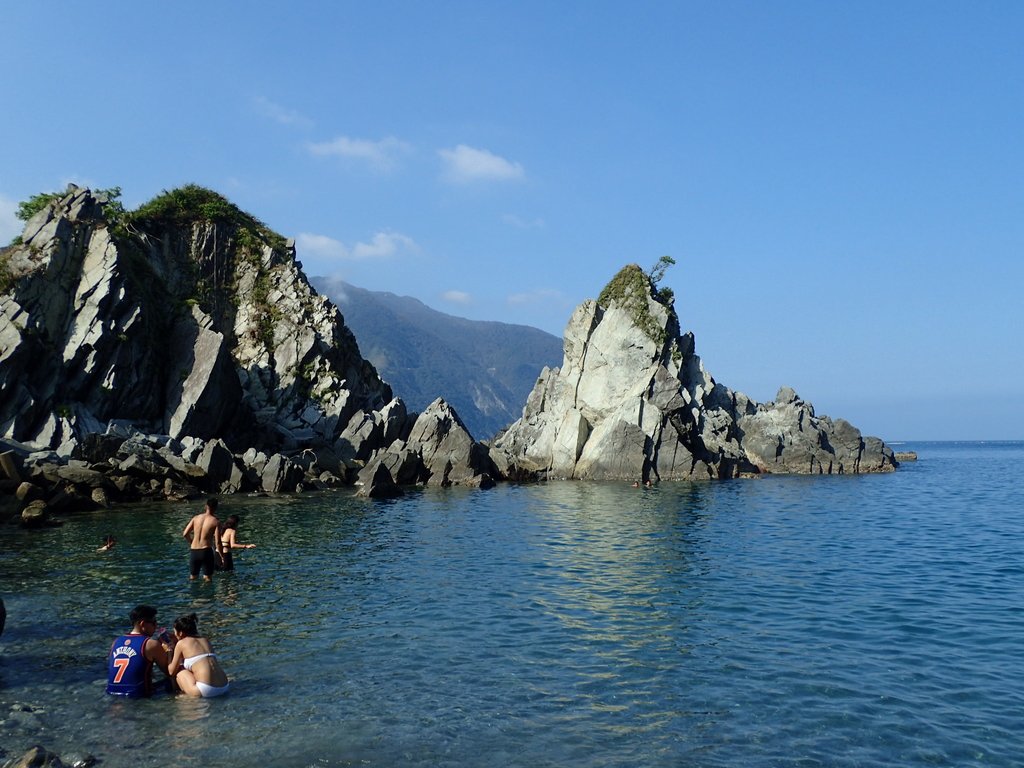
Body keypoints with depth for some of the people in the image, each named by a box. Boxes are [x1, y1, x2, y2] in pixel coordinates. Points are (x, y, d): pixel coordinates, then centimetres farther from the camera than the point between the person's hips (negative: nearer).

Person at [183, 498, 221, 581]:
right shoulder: (216, 521, -5)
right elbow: (217, 542, -10)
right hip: (206, 551, -4)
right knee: (208, 579, 6)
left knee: (192, 578, 19)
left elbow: (185, 534, 2)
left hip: (193, 551, 4)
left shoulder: (196, 518, 6)